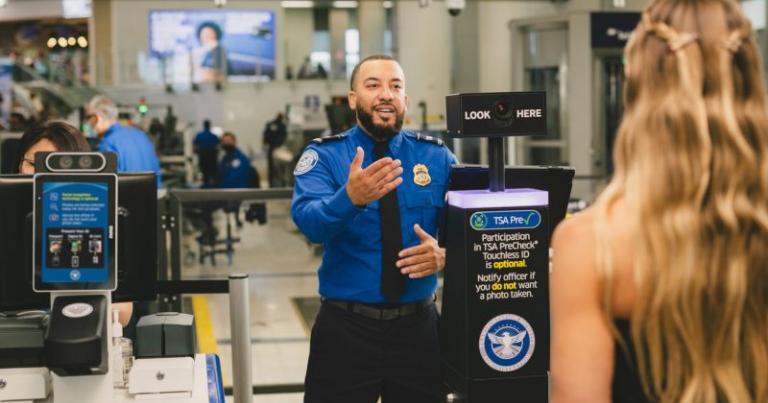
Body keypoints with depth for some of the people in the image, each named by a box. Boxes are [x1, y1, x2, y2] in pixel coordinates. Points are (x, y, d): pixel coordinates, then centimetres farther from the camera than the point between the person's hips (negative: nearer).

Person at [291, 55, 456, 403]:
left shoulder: (438, 157, 4)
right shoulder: (325, 156, -3)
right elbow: (309, 222, -20)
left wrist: (445, 254, -21)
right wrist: (351, 198, -40)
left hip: (418, 325, 2)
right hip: (346, 327, -2)